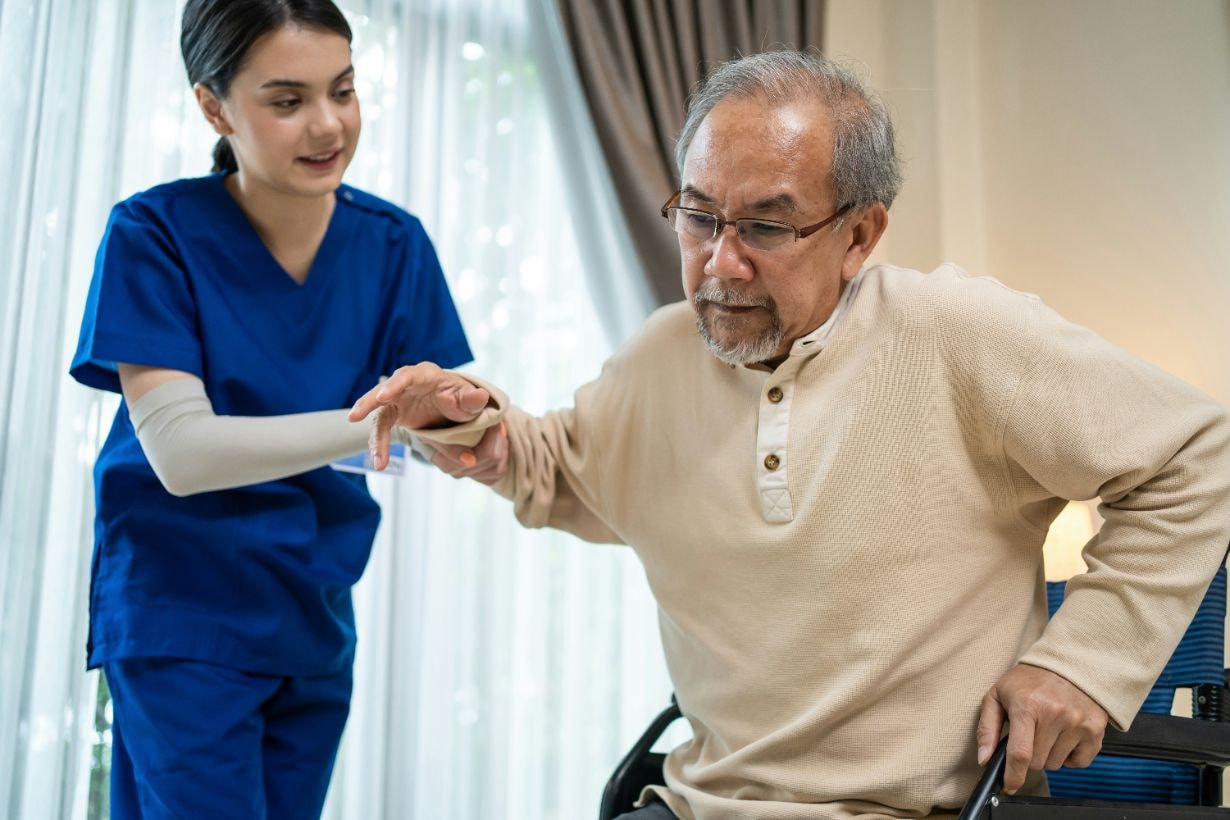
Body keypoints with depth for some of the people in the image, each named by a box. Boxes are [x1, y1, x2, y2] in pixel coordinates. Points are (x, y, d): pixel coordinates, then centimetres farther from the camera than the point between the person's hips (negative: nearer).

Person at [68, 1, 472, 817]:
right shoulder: (154, 234, -15)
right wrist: (370, 423, -36)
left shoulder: (392, 242, -4)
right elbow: (178, 451, -23)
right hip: (182, 614, -4)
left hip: (316, 617, 4)